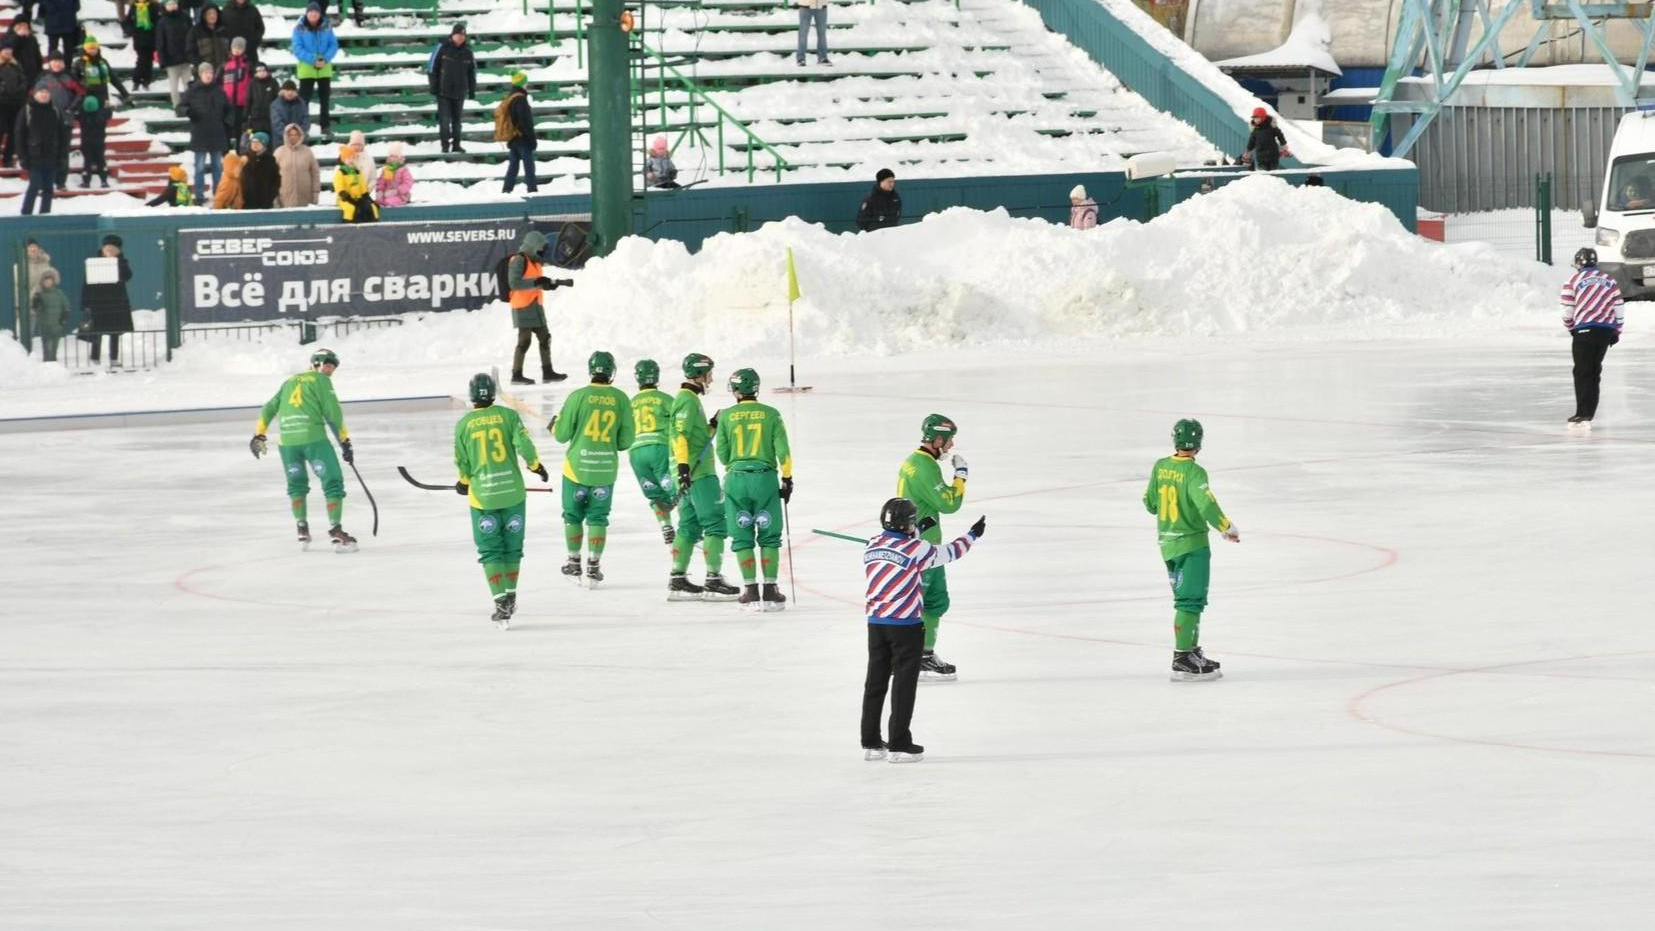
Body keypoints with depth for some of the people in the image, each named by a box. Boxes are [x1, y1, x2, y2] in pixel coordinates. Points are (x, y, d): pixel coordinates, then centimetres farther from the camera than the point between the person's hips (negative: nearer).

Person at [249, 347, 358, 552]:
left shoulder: (289, 382, 23)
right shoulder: (321, 381, 5)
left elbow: (269, 409, 23)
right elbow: (332, 413, -3)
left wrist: (259, 435, 27)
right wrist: (345, 441, 1)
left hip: (287, 440, 6)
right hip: (313, 437, -6)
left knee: (297, 483, 24)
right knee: (333, 482, -3)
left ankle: (302, 530, 21)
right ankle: (335, 531, -14)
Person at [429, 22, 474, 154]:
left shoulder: (467, 52, 3)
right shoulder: (443, 49, -6)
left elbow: (472, 73, 10)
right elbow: (433, 68, -4)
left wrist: (472, 91, 9)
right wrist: (434, 87, -6)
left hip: (459, 92, 3)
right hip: (443, 91, -3)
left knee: (457, 119, 9)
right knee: (444, 119, -7)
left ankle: (456, 144, 16)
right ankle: (445, 144, -3)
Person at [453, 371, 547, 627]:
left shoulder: (463, 425, -1)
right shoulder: (508, 415, -2)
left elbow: (462, 462, 5)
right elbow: (523, 443, -11)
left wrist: (464, 483, 25)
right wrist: (535, 465, 8)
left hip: (482, 496, -1)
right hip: (512, 491, 1)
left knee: (490, 551, 4)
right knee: (512, 546, 16)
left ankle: (501, 603, -8)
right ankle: (510, 596, 24)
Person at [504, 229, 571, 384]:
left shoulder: (535, 261, 17)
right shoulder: (519, 260, -13)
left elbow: (544, 284, 26)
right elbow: (514, 283, -23)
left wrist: (560, 282, 14)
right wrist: (535, 282, -25)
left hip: (535, 306, 10)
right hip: (523, 306, -10)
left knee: (545, 338, 12)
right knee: (524, 340, -9)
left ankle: (547, 372, 20)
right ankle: (516, 375, -6)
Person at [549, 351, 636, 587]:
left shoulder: (578, 397, -11)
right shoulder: (621, 399, -5)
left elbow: (562, 434, -6)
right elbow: (626, 441, 0)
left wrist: (554, 426, 17)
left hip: (578, 467, -1)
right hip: (606, 469, 1)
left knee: (573, 515, 15)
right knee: (598, 517, 11)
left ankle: (574, 563, 21)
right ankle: (593, 566, 7)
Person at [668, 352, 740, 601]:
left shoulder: (689, 399, 19)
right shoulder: (688, 400, -12)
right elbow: (679, 435, -21)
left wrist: (713, 426, 10)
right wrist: (683, 466, -28)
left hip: (694, 471, 10)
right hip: (698, 472, -10)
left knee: (690, 526, 11)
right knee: (715, 524, -9)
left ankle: (678, 580, 11)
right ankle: (713, 581, -11)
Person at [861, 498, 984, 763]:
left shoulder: (872, 546, 5)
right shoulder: (917, 549, -12)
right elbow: (948, 553, 1)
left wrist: (917, 530, 36)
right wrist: (973, 535, 17)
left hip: (876, 622, 6)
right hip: (906, 624, -6)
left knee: (876, 681, 11)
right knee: (904, 683, 0)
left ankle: (870, 743, 15)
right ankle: (899, 744, 0)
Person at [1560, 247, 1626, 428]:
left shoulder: (1573, 281, 1)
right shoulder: (1609, 280, 13)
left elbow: (1568, 311, 2)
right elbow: (1620, 308, 11)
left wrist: (1570, 327, 22)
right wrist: (1616, 332, 21)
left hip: (1585, 330, -4)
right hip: (1607, 330, 4)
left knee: (1583, 372, -2)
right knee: (1594, 371, 13)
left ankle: (1583, 415, -11)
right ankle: (1587, 414, 14)